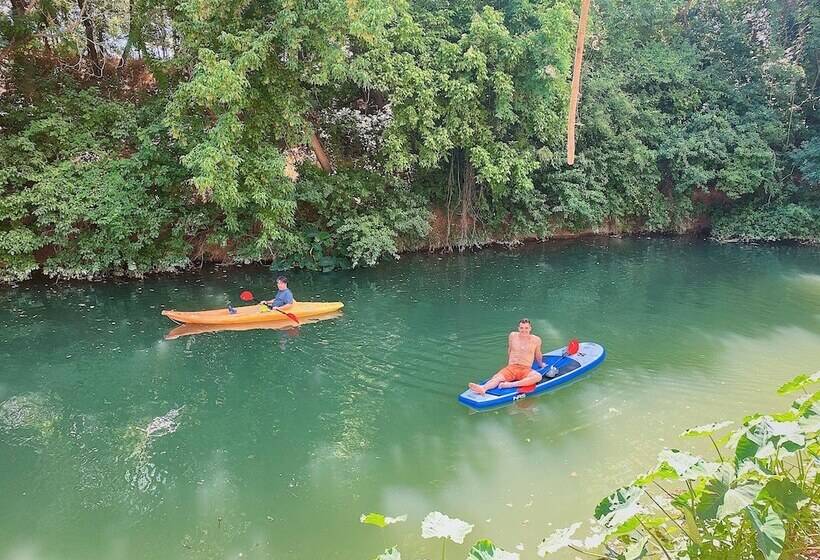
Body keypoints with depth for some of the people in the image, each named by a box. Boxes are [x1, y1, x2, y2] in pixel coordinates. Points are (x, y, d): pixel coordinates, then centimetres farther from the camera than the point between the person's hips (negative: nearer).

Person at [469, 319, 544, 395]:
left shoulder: (536, 340, 7)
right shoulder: (513, 336, 9)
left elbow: (538, 356, 22)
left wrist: (541, 365, 39)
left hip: (526, 370, -1)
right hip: (511, 368, 1)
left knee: (538, 377, -34)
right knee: (497, 377, -29)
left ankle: (510, 384, -44)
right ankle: (483, 388, -57)